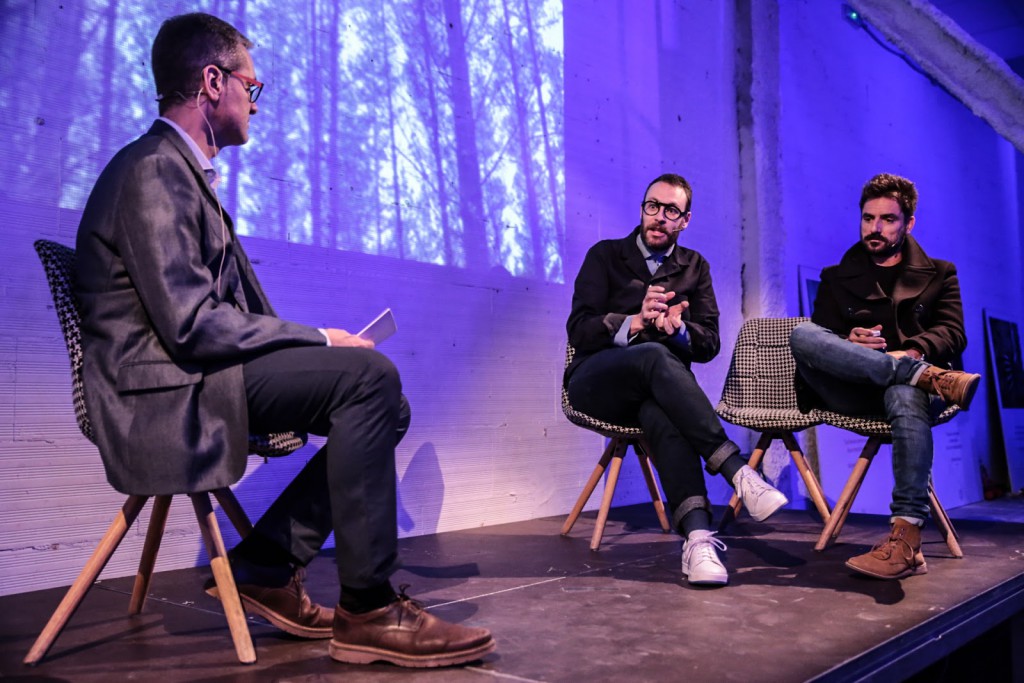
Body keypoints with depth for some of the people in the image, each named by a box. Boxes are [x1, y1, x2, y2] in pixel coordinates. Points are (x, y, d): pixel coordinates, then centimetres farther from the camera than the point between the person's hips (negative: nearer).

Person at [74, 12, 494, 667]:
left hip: (192, 374, 10)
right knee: (368, 374, -25)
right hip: (165, 391, -10)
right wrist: (319, 339, -15)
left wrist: (312, 344, 2)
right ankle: (368, 609, -19)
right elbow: (190, 324, -23)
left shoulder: (182, 170, 20)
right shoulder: (153, 172, -12)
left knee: (387, 405, 3)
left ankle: (265, 568, 4)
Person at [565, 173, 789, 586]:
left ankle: (697, 536, -56)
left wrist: (677, 328, -16)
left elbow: (709, 344, 7)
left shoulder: (694, 268, 19)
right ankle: (736, 471, -45)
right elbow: (578, 330, -1)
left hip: (654, 386, 2)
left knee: (660, 414, -38)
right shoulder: (605, 256, 11)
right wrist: (635, 323, -19)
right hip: (594, 382, -1)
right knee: (656, 356, -37)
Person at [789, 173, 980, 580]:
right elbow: (818, 341, 12)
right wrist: (849, 344, -12)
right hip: (850, 393, 1)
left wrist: (912, 351, -17)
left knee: (905, 395, -41)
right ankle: (930, 378, -34)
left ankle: (906, 541, -48)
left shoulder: (938, 275, 22)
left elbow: (952, 334, 6)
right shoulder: (837, 278, 24)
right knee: (802, 335, -29)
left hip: (906, 386, -1)